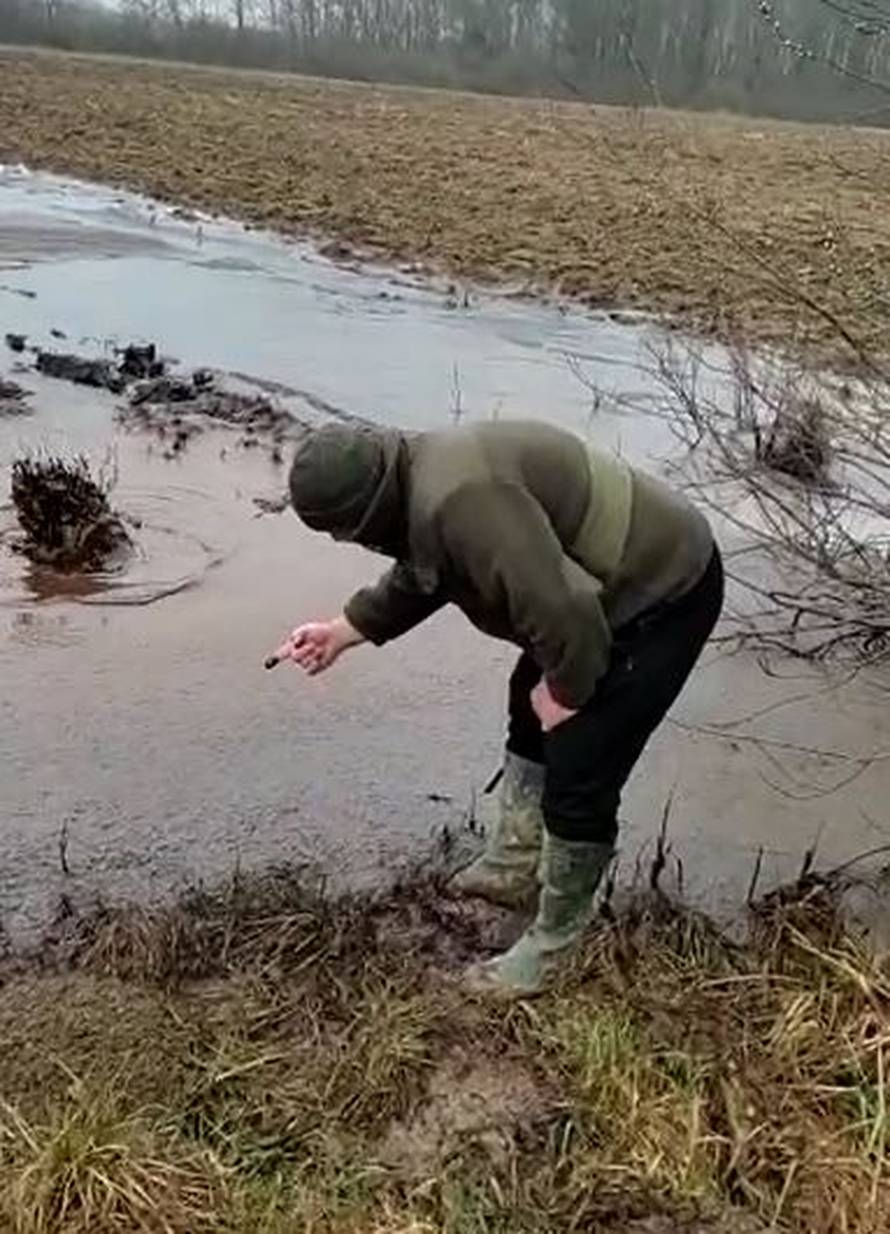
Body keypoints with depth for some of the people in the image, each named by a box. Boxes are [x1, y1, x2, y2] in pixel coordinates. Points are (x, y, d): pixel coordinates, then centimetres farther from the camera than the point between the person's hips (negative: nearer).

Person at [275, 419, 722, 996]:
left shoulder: (458, 500, -33)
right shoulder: (423, 475, 1)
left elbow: (563, 608, -33)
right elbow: (419, 575, 20)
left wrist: (563, 691, -16)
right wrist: (344, 629, 21)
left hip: (665, 591, -11)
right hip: (618, 582, 11)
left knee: (577, 776, -6)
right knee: (530, 717, 24)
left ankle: (555, 943, 14)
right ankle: (511, 868, 41)